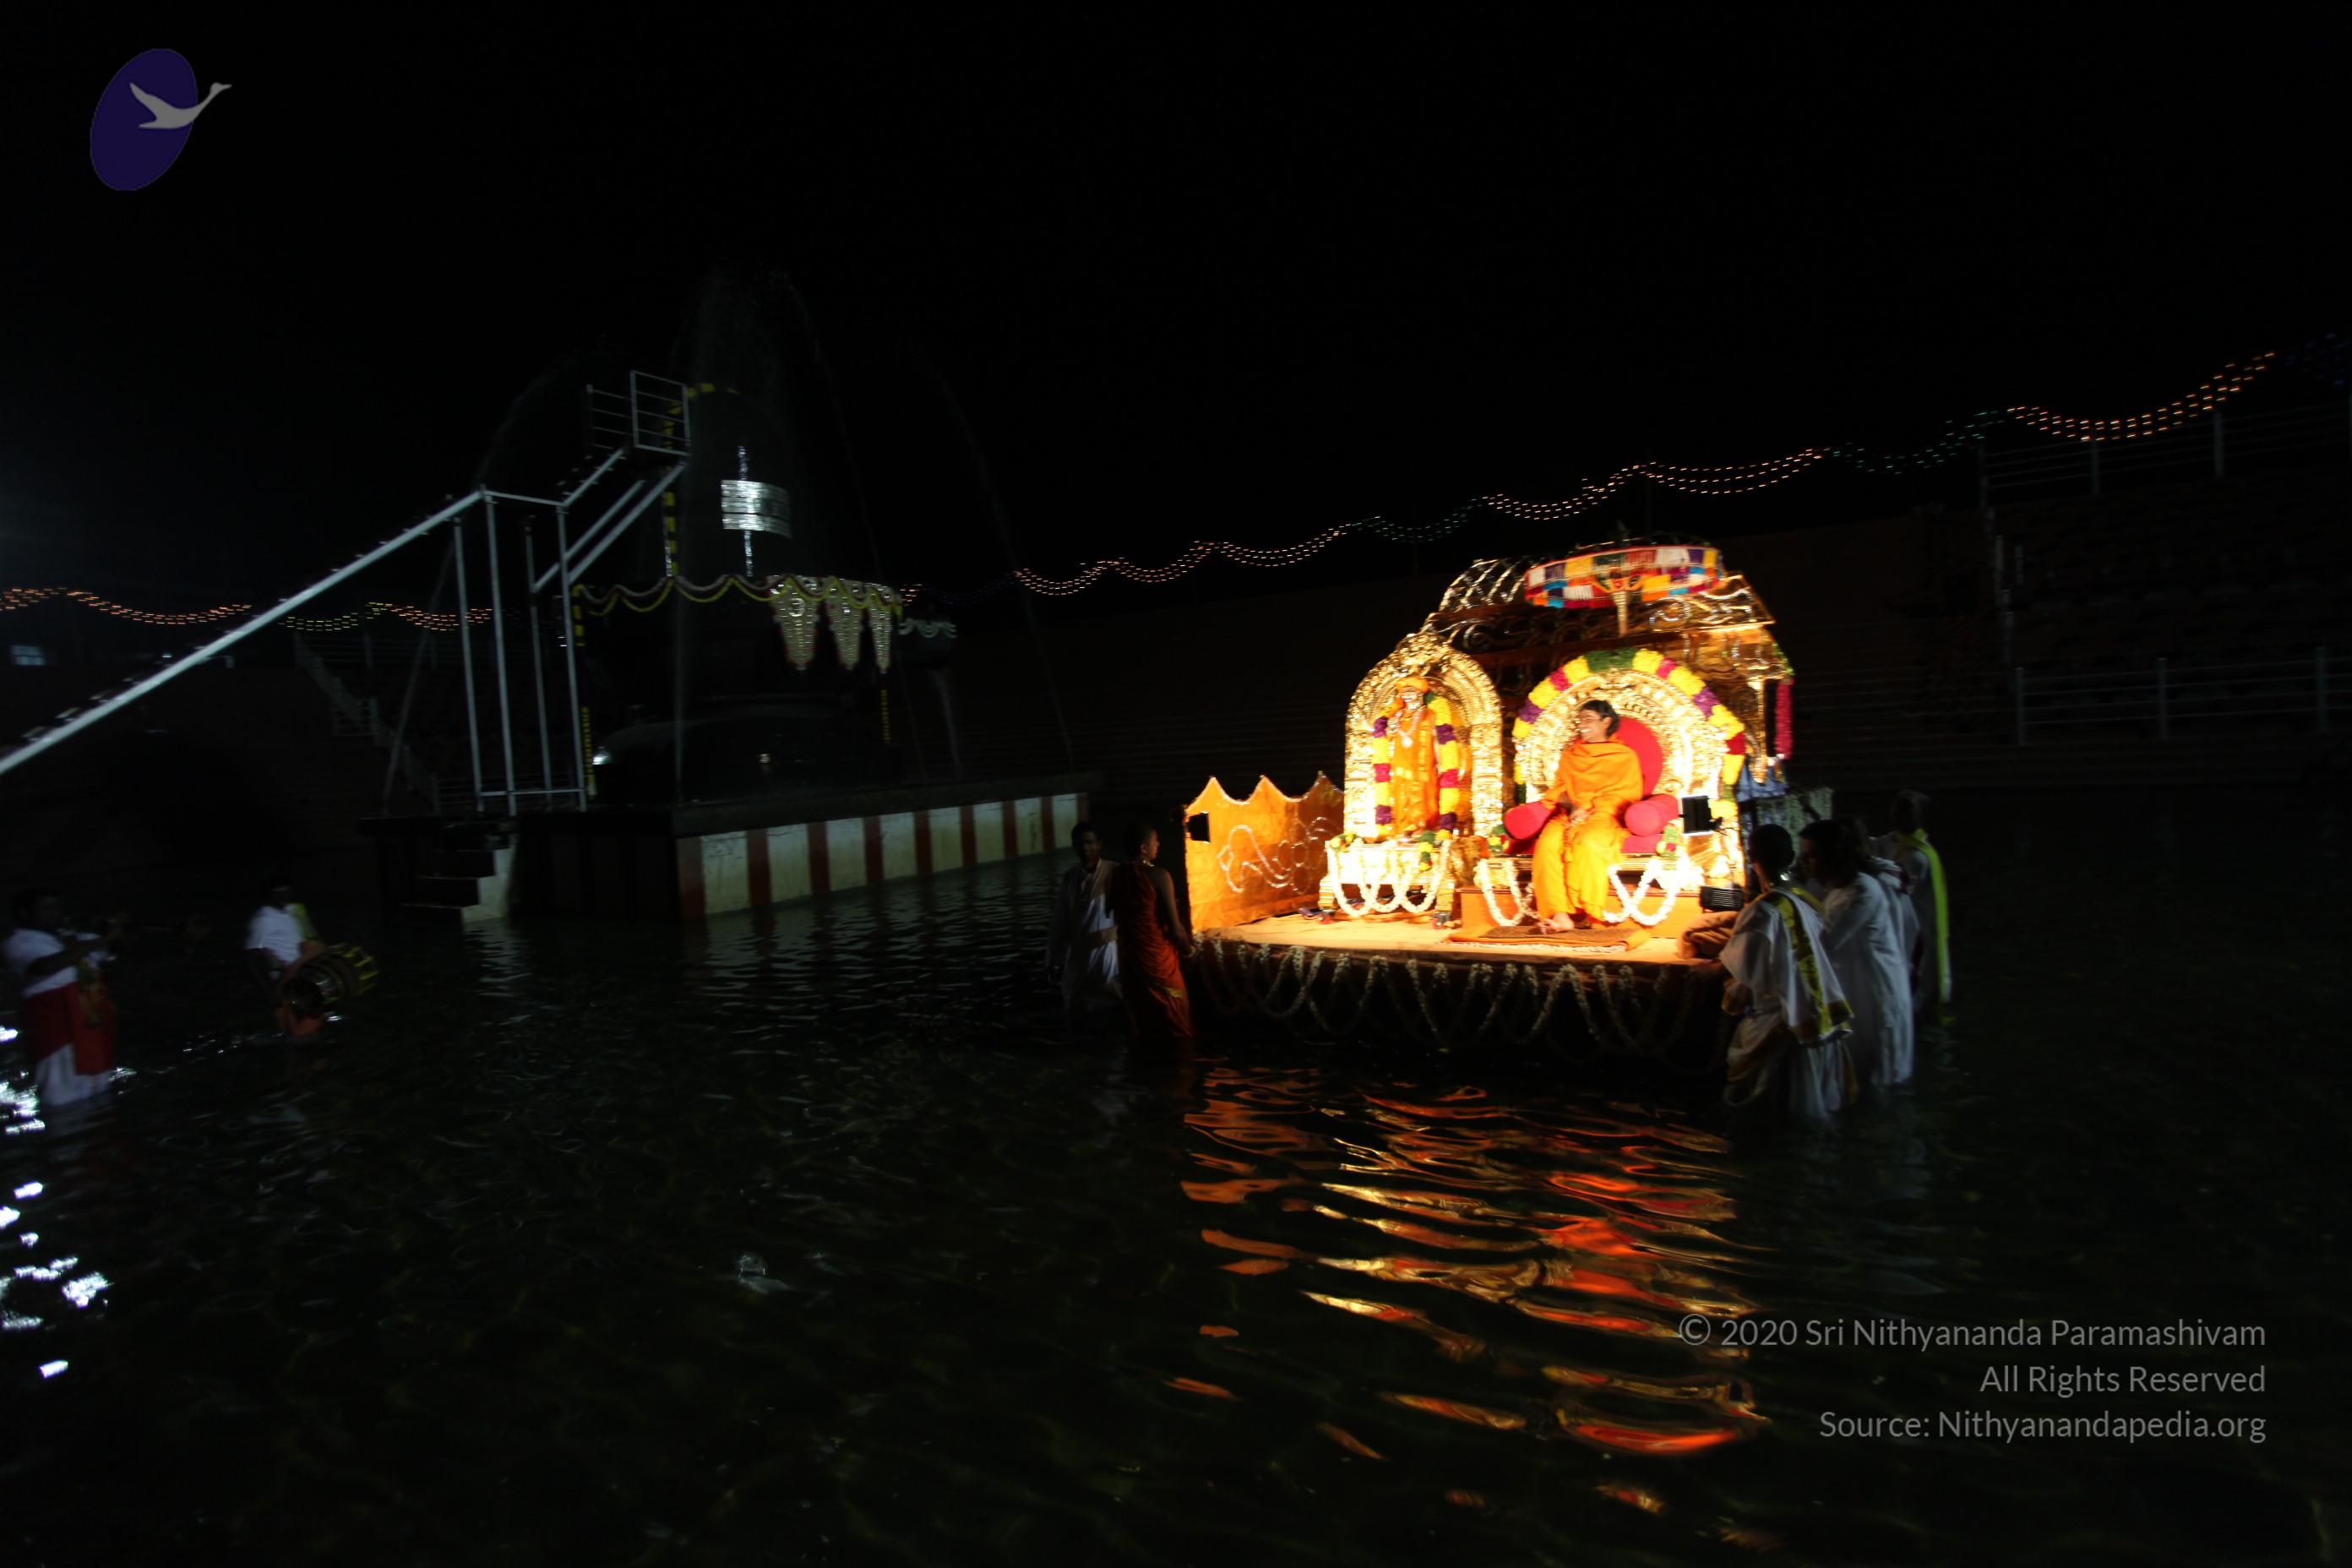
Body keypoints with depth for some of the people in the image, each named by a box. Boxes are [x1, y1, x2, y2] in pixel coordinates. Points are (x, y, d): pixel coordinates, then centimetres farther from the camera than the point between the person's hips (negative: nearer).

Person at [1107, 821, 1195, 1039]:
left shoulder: (1116, 874, -2)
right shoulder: (1158, 876, -18)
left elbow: (1113, 916, 7)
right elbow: (1175, 929, -16)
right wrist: (1188, 949, 3)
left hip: (1128, 957, 6)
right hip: (1158, 958, -6)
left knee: (1141, 1022, 18)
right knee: (1175, 1025, 9)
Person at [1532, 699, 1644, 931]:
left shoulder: (1625, 756, 16)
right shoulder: (1569, 757, 28)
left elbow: (1623, 795, 4)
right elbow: (1559, 790, 17)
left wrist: (1588, 810, -12)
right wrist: (1572, 806, -7)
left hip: (1605, 817, -3)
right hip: (1569, 815, 3)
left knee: (1588, 843, -39)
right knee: (1547, 843, -32)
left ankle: (1584, 913, -33)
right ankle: (1560, 915, -42)